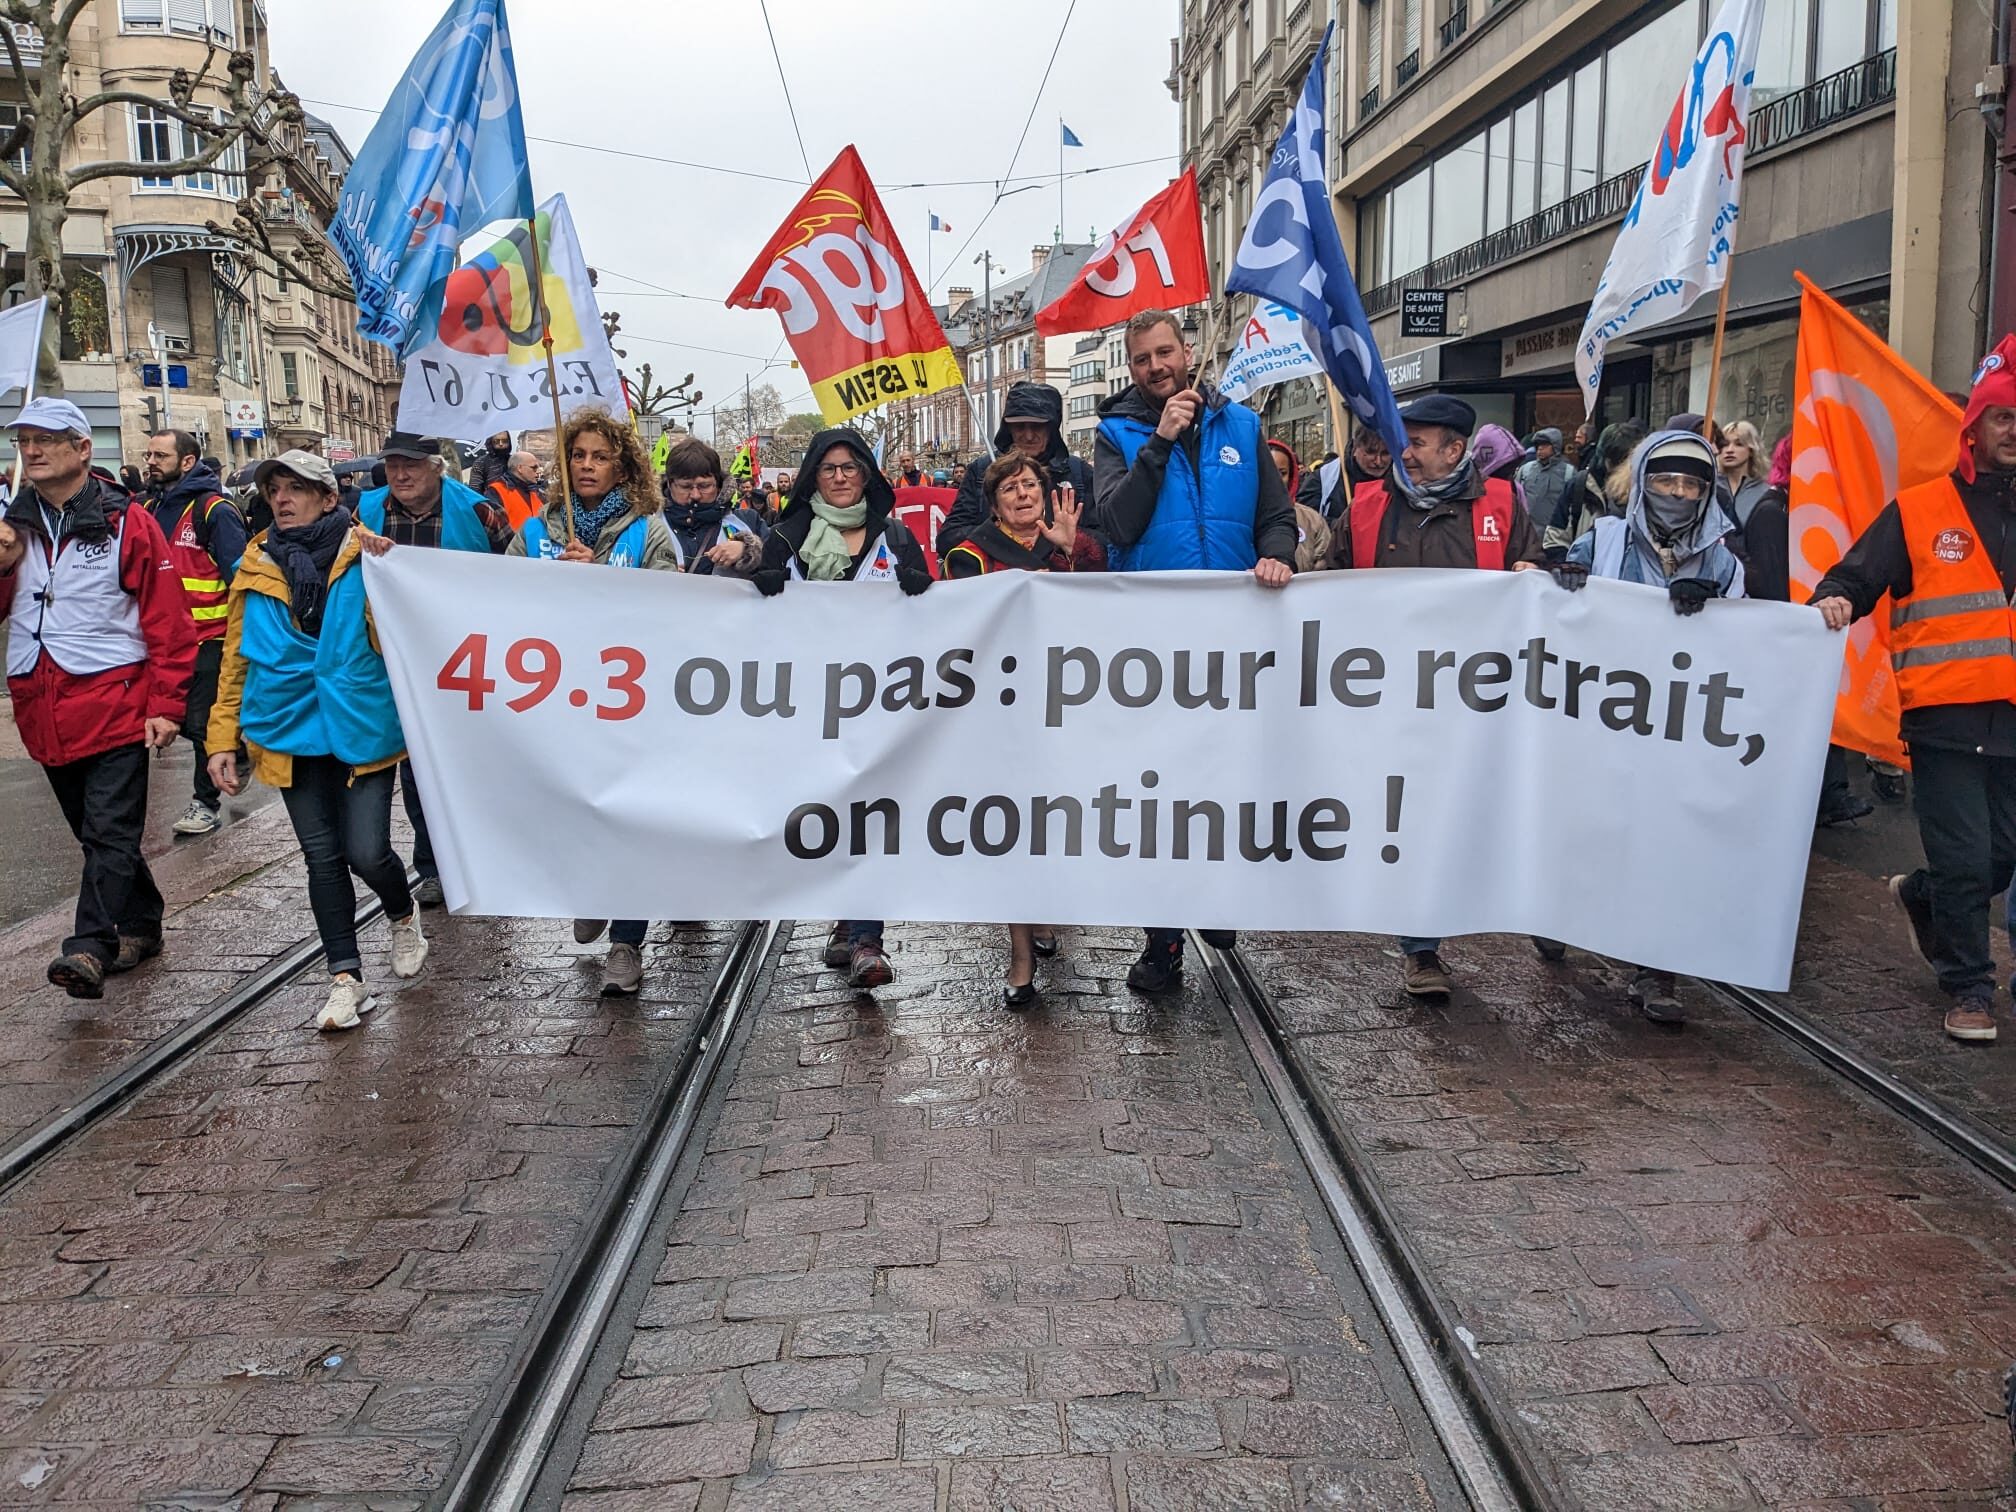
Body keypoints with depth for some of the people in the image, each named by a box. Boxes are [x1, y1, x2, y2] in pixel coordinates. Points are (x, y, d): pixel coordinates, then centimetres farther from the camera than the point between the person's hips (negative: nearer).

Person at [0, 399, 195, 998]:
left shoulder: (127, 523, -5)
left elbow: (168, 622, -7)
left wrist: (165, 705, -12)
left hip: (114, 706, -6)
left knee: (110, 834, -9)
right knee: (95, 833, 15)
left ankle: (91, 947, -12)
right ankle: (140, 925, 28)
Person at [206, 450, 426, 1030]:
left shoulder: (366, 557, -3)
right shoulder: (255, 568, 7)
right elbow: (237, 659, 12)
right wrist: (224, 738, 8)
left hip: (363, 726, -3)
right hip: (292, 732, 3)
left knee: (367, 853, -7)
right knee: (323, 858, 6)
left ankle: (404, 916, 28)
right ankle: (346, 980, 15)